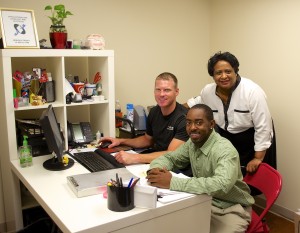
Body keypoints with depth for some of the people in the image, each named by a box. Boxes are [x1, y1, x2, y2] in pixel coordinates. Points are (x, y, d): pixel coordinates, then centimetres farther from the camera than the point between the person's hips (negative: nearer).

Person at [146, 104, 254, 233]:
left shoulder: (225, 150, -26)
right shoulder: (192, 142, -2)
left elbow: (221, 185, -42)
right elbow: (169, 157, 9)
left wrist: (172, 182, -41)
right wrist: (155, 169, -16)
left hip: (231, 209, -5)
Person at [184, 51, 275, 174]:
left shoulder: (252, 92, -24)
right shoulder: (208, 91, -10)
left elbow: (263, 128, -21)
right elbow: (196, 103, 16)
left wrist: (258, 158, -19)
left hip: (253, 143, -4)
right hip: (227, 143, 4)